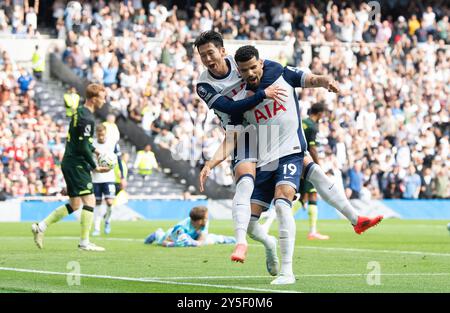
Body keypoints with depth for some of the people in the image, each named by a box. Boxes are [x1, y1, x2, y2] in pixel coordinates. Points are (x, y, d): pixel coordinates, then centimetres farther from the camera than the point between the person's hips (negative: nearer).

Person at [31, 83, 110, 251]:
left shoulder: (79, 112, 14)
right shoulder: (87, 118, -17)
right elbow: (83, 147, -20)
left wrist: (94, 151, 17)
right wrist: (95, 167, -13)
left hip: (69, 163, 10)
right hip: (77, 164, -10)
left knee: (74, 205, 14)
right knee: (89, 200, -7)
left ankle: (41, 226, 13)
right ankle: (84, 242, -7)